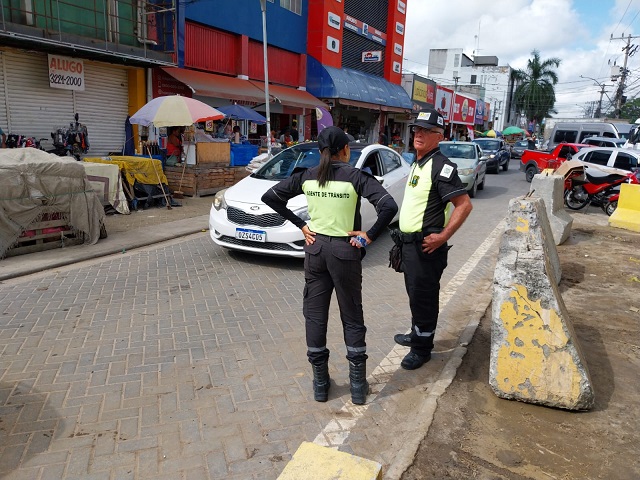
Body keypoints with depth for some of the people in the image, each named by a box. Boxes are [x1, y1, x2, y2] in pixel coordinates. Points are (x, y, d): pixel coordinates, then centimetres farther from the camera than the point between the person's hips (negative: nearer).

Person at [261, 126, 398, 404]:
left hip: (315, 248, 3)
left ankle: (320, 382, 22)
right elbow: (389, 207, -22)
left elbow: (270, 197, 3)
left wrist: (300, 225, 3)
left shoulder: (307, 176, 0)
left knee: (314, 315, 13)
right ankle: (358, 385, 19)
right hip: (345, 250, -3)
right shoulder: (356, 177, -11)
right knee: (352, 317, 11)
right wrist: (369, 236, -11)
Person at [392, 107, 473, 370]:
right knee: (414, 293, 22)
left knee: (423, 297, 3)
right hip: (409, 242, 9)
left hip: (426, 246, -9)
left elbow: (464, 204, -22)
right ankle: (417, 334, 40)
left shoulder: (441, 167, -17)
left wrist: (443, 236, -23)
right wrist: (405, 240, 17)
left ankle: (422, 349, 18)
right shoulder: (416, 163, 12)